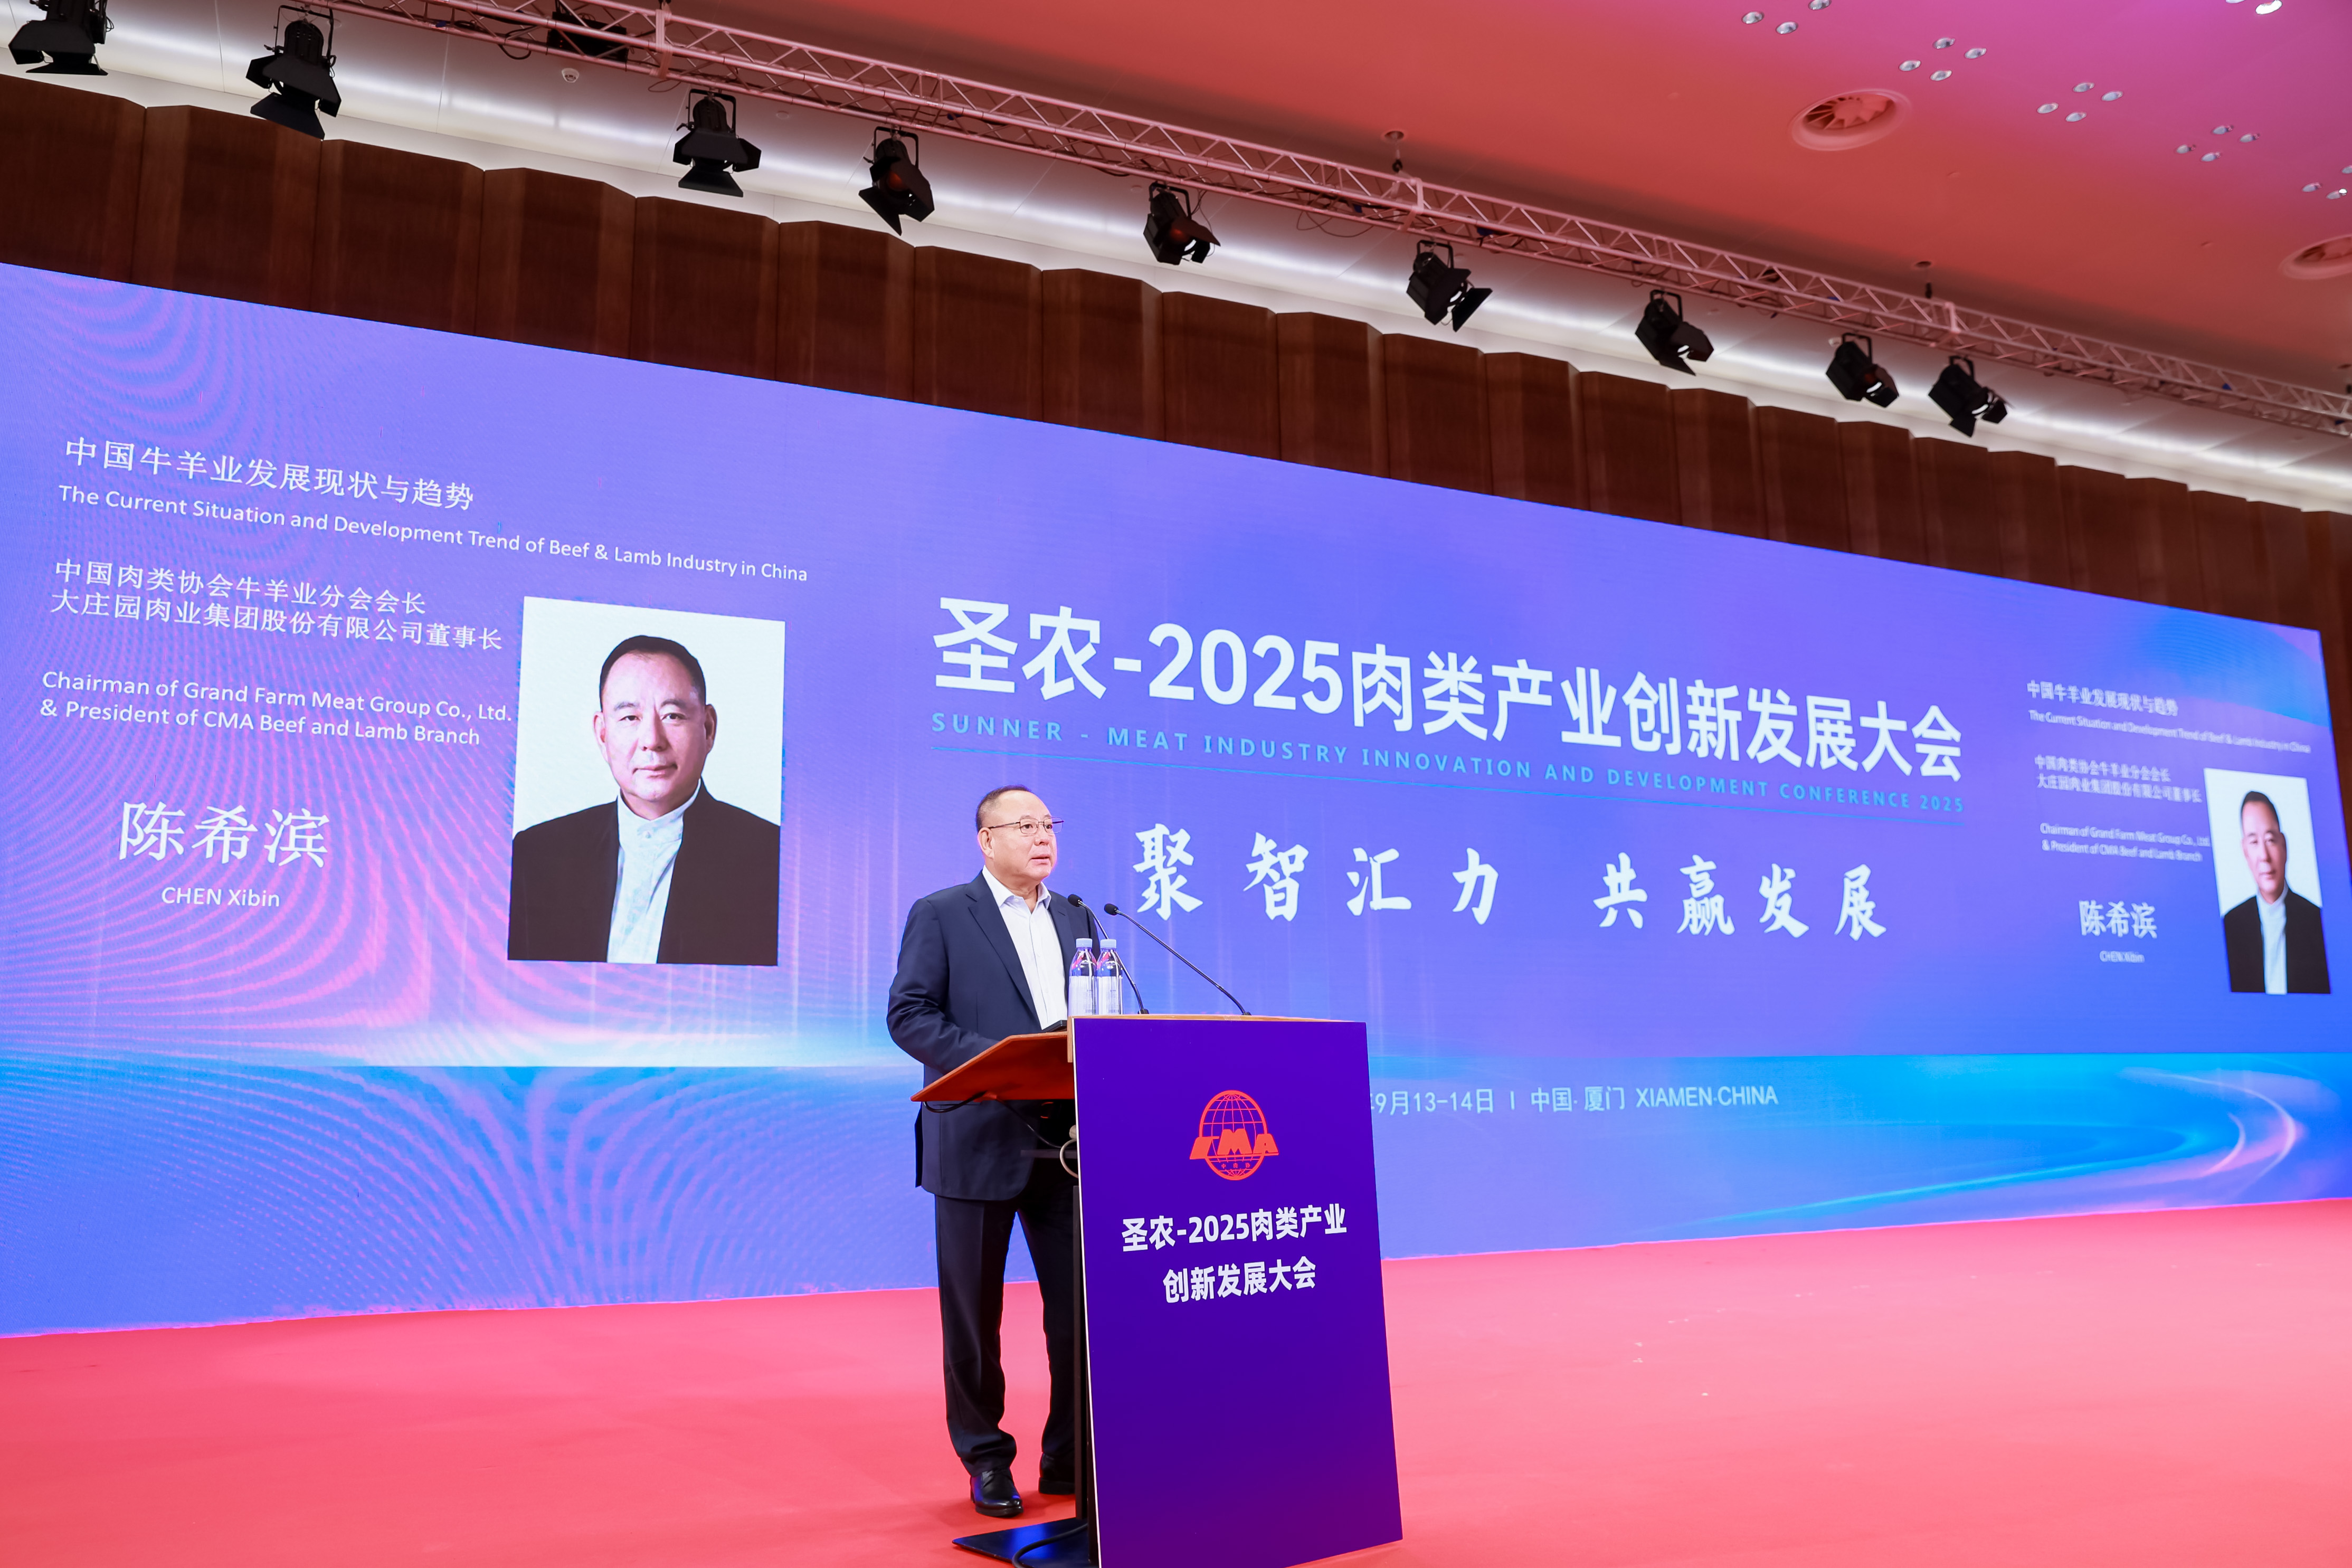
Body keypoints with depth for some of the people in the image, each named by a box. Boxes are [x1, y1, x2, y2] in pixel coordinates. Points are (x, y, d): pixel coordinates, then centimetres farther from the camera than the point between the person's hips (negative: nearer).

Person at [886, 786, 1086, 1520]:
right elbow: (909, 1014, -8)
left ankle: (1072, 1459, 18)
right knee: (974, 1312, 6)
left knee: (1083, 1304, 4)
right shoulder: (940, 915, 0)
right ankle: (986, 1461, 22)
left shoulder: (1076, 920, 16)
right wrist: (992, 1061, -19)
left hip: (1068, 1139, 4)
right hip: (980, 1141, -4)